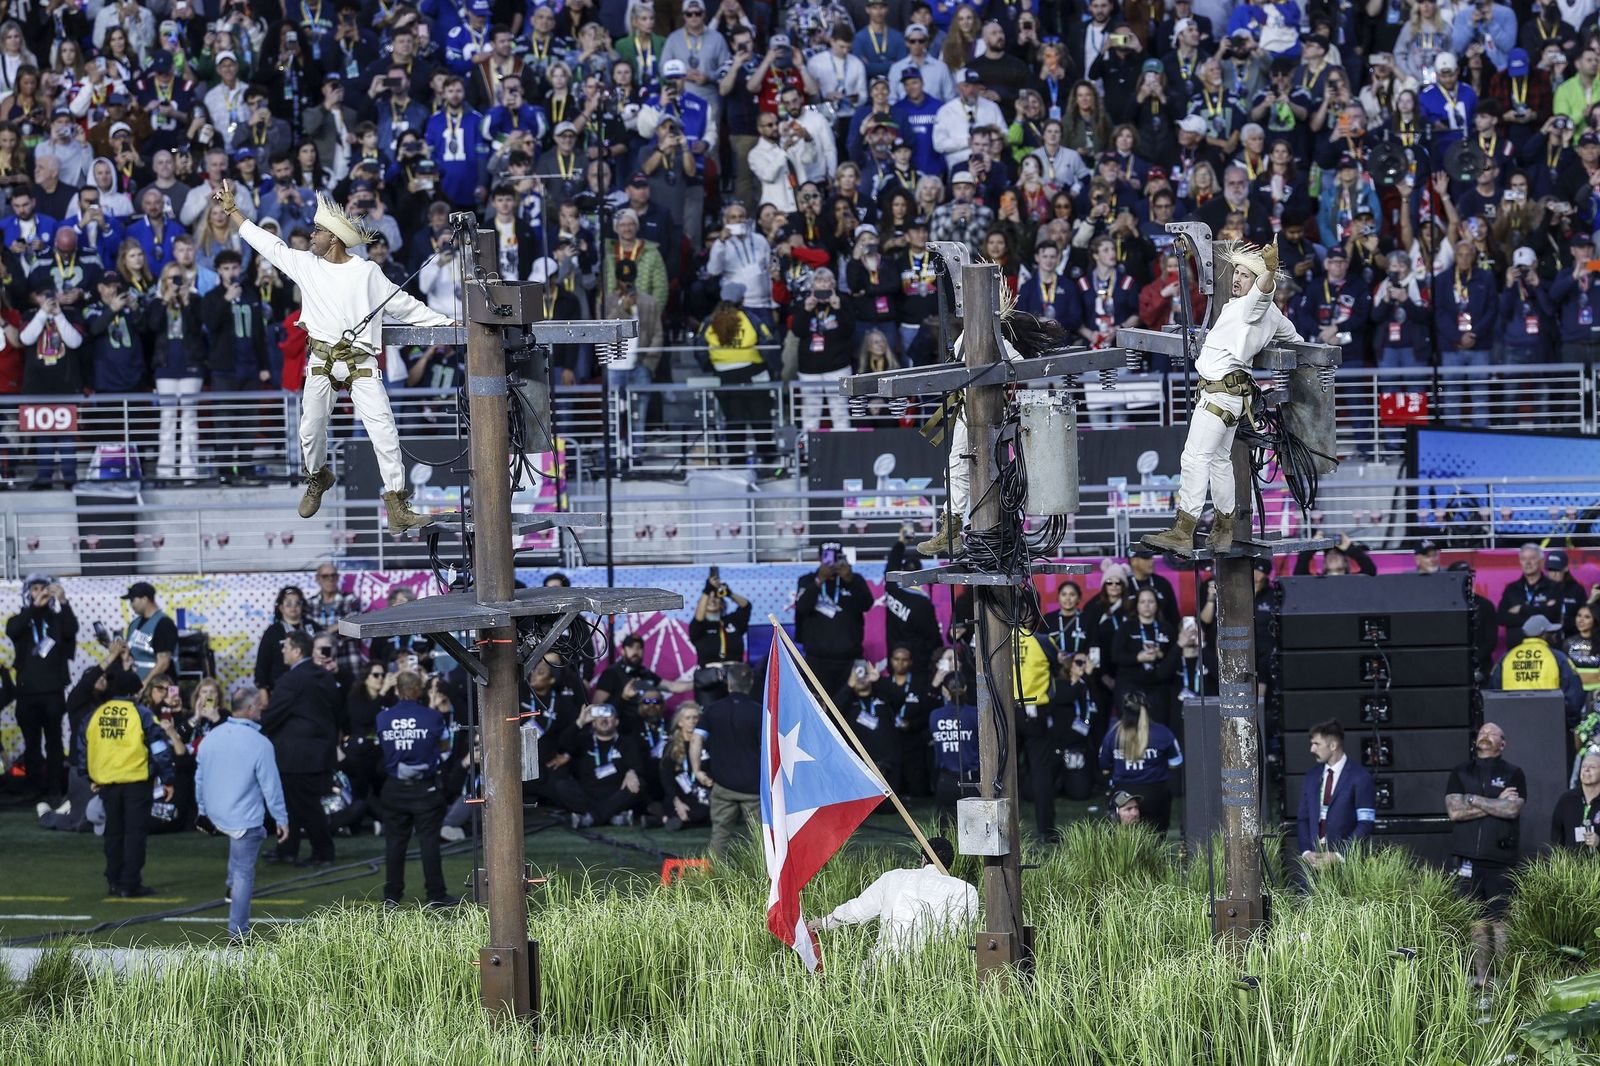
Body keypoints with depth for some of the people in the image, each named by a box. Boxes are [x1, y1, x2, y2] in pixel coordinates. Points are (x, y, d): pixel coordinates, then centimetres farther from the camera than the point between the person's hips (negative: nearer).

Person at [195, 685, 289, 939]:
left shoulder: (211, 738, -1)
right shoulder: (259, 744, -19)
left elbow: (200, 778, 9)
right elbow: (271, 785, -14)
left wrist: (203, 810, 23)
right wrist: (281, 819, -3)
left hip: (216, 815, 6)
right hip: (245, 819, -6)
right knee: (244, 872, 3)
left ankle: (233, 888, 28)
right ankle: (238, 930, 7)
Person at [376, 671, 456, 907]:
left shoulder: (383, 718, -3)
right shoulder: (433, 717, -9)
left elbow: (383, 745, 10)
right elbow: (445, 746, 4)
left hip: (395, 788, 2)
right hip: (426, 788, -2)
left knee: (394, 841, 7)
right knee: (429, 841, 1)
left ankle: (391, 896, 9)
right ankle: (435, 895, 1)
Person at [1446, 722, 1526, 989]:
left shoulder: (1513, 774, 8)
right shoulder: (1460, 774, 14)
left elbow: (1512, 809, -8)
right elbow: (1454, 811, 0)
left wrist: (1473, 800, -4)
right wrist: (1496, 804, -4)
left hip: (1500, 859, -2)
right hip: (1467, 859, 2)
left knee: (1500, 921, -8)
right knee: (1476, 922, 1)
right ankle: (1481, 978, 4)